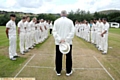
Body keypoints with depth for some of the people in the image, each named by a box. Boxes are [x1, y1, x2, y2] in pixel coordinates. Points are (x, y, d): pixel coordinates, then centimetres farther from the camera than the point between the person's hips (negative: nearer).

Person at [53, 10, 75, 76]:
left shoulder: (56, 21, -1)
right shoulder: (70, 21, -2)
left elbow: (54, 31, -6)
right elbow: (72, 32, -8)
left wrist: (59, 39, -11)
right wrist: (66, 39, -12)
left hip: (58, 42, 1)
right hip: (68, 42, 0)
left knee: (58, 57, 9)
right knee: (68, 57, 9)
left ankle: (58, 71, 18)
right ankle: (68, 71, 15)